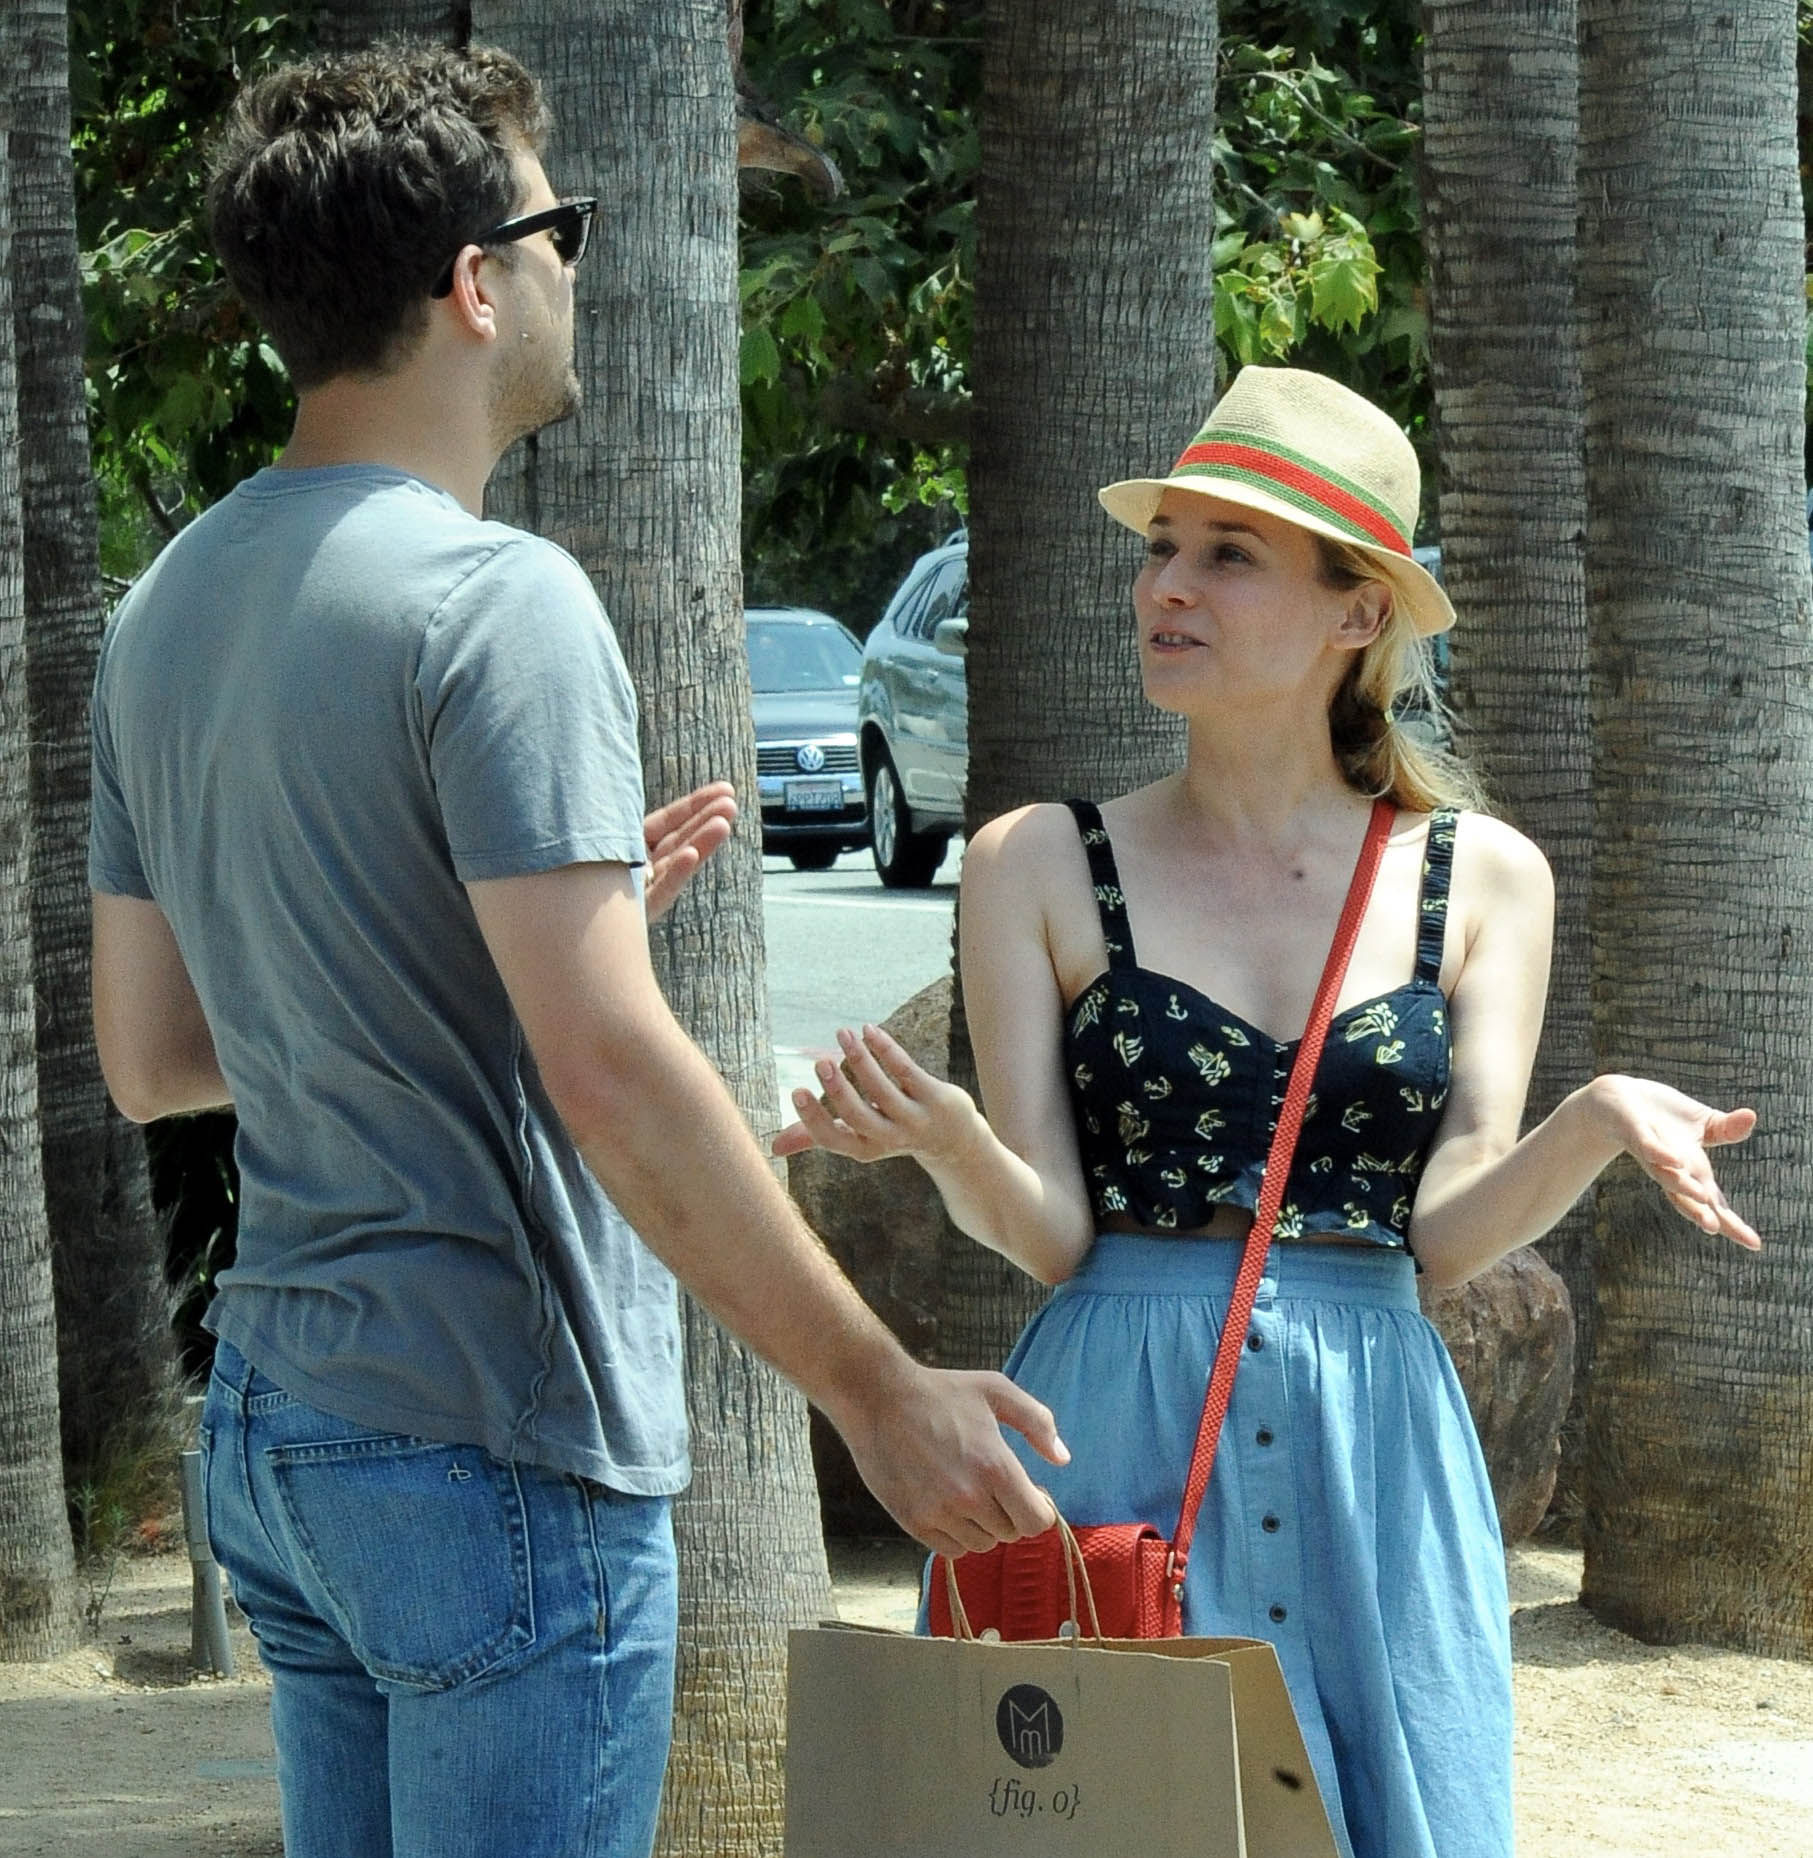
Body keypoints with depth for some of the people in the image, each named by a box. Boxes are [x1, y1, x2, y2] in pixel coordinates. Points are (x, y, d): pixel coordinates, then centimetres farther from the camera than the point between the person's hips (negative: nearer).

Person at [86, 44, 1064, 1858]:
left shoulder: (164, 613, 10)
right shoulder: (495, 603, -17)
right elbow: (608, 1071, -23)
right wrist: (879, 1393, -17)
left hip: (268, 1432, 8)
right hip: (494, 1450, -8)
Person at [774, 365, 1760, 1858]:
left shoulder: (1483, 879, 8)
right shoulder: (1041, 867, 5)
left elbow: (1449, 1231, -1)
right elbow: (1047, 1231, -1)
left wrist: (1597, 1126, -20)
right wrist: (941, 1137, -23)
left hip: (1375, 1459, 1)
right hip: (1117, 1441, -1)